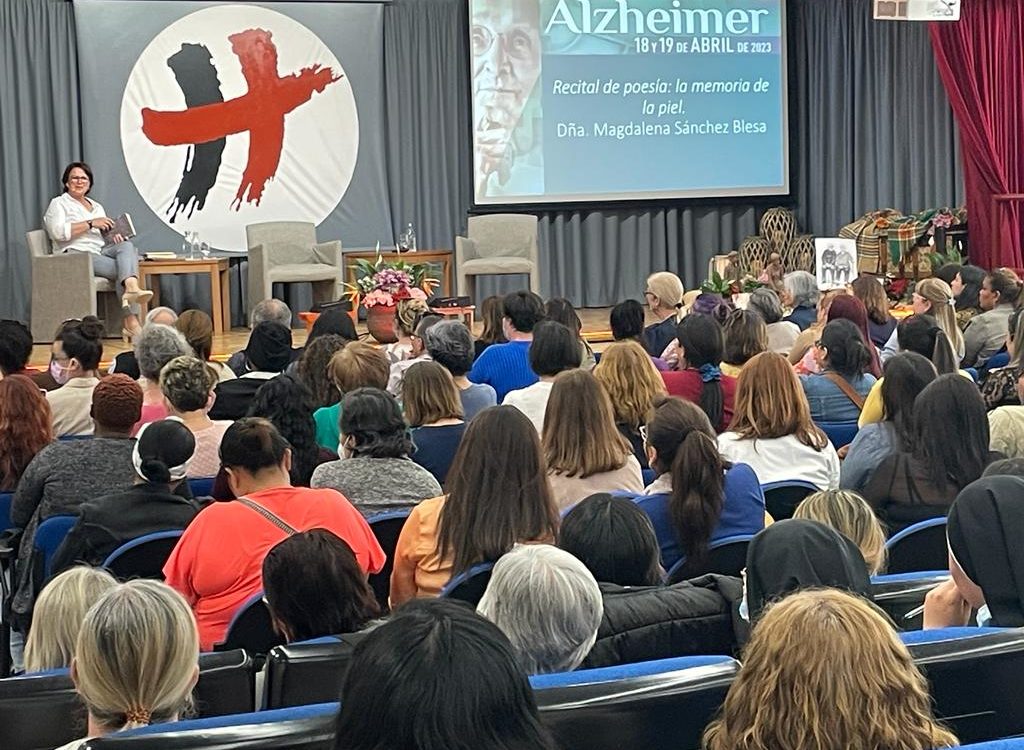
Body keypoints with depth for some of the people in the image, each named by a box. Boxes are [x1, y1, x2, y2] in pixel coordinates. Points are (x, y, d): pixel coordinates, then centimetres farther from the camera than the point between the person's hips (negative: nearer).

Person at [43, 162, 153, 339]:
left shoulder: (97, 207, 29)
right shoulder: (58, 204, 10)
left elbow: (105, 234, 26)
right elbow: (58, 232, -9)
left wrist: (114, 235, -1)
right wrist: (91, 224, -13)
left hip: (102, 251, 5)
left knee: (127, 245, -29)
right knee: (122, 269, -29)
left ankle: (131, 289, -54)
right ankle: (131, 322, -41)